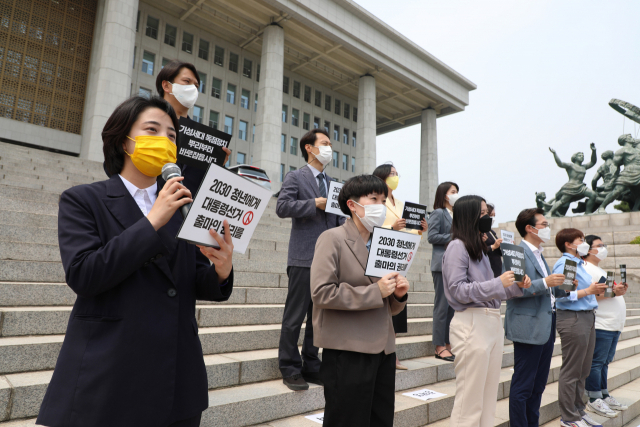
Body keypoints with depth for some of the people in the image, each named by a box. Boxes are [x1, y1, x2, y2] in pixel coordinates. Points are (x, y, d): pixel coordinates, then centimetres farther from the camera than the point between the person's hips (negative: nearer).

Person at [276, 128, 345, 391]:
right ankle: (290, 369, 13)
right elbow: (282, 207, -14)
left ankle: (311, 367, 24)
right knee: (295, 317, 1)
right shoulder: (295, 178, 1)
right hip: (304, 258, -6)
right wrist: (314, 203, -16)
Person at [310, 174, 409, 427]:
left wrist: (398, 294, -4)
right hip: (348, 352, -6)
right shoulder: (332, 239, -7)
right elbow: (321, 293, -19)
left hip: (383, 350, 7)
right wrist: (375, 291, -17)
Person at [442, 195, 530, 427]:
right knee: (470, 400, -2)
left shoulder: (479, 247, 17)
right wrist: (498, 283, -17)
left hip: (493, 322, 9)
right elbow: (458, 291, -15)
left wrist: (517, 286, 6)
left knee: (489, 398, 15)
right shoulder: (457, 247, -8)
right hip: (472, 324, -9)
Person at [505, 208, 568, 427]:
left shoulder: (539, 255, 18)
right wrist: (545, 282, -26)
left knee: (538, 383, 17)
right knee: (523, 385, 0)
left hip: (546, 327, 10)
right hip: (529, 328, -9)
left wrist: (563, 287, 7)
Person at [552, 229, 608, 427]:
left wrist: (598, 289, 11)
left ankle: (578, 410, 29)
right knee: (571, 371, -1)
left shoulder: (580, 263, 18)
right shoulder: (563, 264, -13)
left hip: (587, 317, 10)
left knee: (583, 371, 17)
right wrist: (588, 291, -22)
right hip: (572, 319, -10)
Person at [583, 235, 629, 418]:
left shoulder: (599, 270, 23)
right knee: (596, 362, -4)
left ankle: (604, 396, 23)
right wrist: (612, 292, -20)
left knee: (604, 362, 14)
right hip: (600, 326, -10)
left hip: (613, 325, 10)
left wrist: (620, 290, 8)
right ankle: (594, 400, 2)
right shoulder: (586, 269, -11)